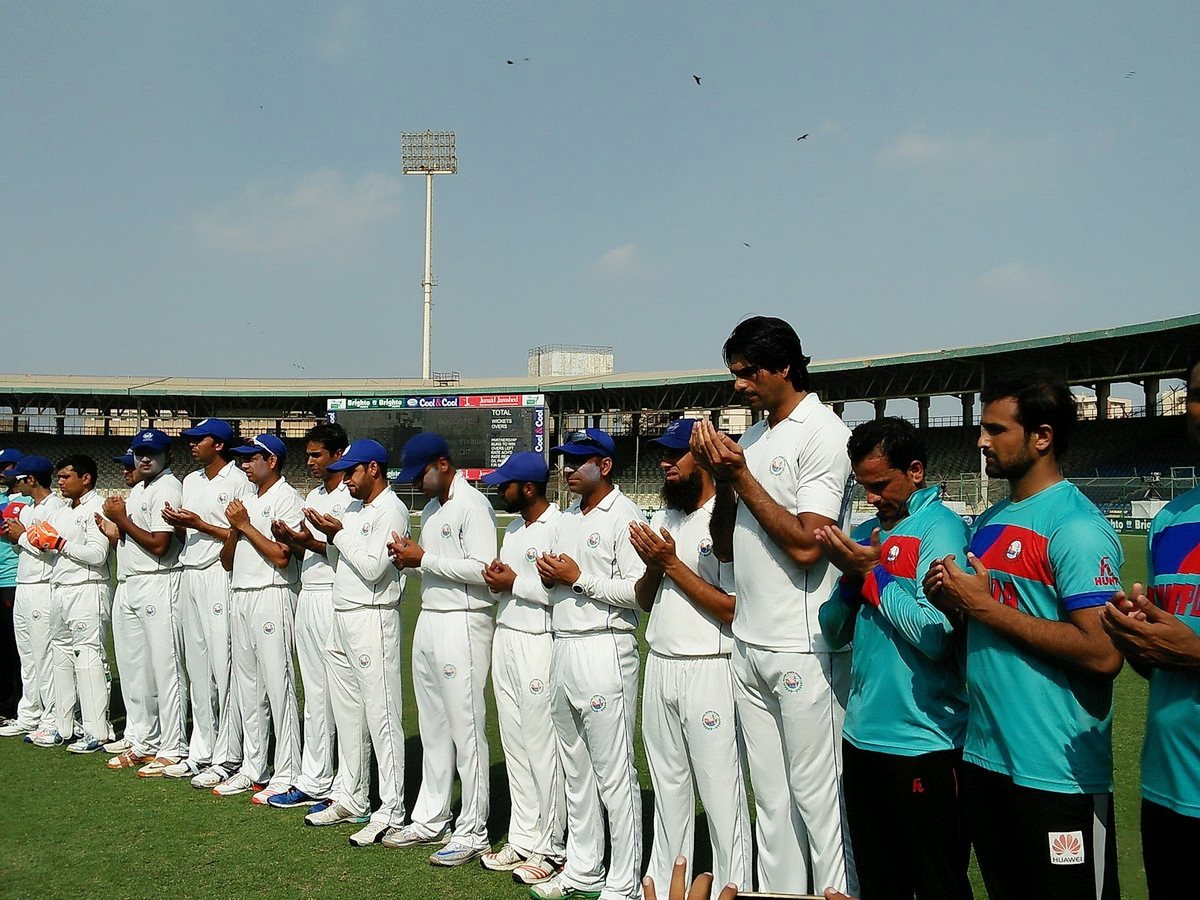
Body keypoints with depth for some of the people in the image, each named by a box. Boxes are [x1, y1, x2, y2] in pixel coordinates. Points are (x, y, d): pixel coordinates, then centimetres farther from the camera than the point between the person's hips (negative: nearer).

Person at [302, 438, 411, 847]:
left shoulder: (391, 510, -12)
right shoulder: (353, 509, 16)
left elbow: (372, 568, -20)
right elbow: (344, 563, 16)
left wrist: (338, 534, -11)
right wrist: (328, 535, 0)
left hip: (373, 619, -10)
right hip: (342, 618, 10)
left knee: (381, 716, -5)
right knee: (347, 716, 16)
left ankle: (390, 812, 0)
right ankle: (350, 799, 28)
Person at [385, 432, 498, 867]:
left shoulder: (472, 505, -13)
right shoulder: (431, 508, 16)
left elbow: (481, 569, -22)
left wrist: (423, 558, -16)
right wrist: (411, 558, 1)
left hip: (462, 623, -9)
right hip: (428, 620, 9)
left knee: (466, 728, -2)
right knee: (433, 728, 15)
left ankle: (472, 832, 7)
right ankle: (431, 820, 26)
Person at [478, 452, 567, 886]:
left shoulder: (558, 528, -15)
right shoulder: (514, 526, 15)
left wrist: (514, 583, -15)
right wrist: (496, 576, 1)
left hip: (538, 643, -9)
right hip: (505, 639, 9)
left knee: (542, 749, -1)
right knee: (515, 746, 14)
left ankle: (550, 849, 10)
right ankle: (522, 840, 24)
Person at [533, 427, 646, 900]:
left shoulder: (624, 516, -9)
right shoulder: (566, 520, 17)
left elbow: (640, 590, -18)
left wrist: (578, 577, -16)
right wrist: (548, 576, 2)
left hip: (604, 651, -9)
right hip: (562, 648, 9)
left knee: (614, 775, -3)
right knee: (575, 770, 15)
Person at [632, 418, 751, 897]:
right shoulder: (662, 520, 13)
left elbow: (732, 608, -19)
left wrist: (672, 563, -16)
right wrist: (653, 566, -5)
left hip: (708, 672, -8)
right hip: (659, 666, 8)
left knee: (720, 791, -1)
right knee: (667, 785, 18)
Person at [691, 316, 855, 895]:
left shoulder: (823, 434, -9)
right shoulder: (752, 438, 14)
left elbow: (805, 545, -20)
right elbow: (725, 547, 14)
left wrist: (742, 476, -13)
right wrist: (723, 476, 0)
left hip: (803, 647, -8)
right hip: (750, 645, 8)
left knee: (816, 795, 0)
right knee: (770, 796, 15)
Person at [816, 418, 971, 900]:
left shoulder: (941, 527, -11)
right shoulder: (866, 533, 10)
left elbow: (938, 637, -24)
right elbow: (833, 633, 10)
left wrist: (872, 573, -15)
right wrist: (851, 576, -8)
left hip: (924, 743, -7)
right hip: (862, 735, 7)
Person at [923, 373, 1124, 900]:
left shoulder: (1076, 526, -16)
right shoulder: (990, 522, 11)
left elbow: (1104, 654, -25)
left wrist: (986, 606, -20)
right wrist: (951, 602, -1)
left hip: (1057, 774, -8)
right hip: (985, 758, 8)